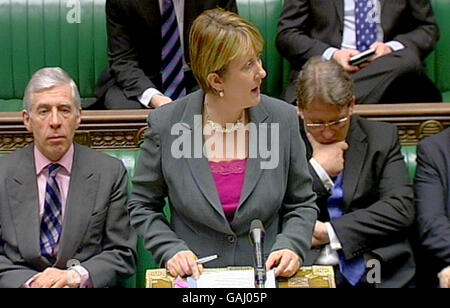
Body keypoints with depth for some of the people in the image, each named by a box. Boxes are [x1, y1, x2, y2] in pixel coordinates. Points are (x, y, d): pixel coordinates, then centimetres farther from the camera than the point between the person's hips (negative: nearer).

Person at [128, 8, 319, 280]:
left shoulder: (283, 118, -2)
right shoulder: (166, 124, -6)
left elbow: (301, 204, 8)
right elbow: (143, 206, 6)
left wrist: (291, 246, -9)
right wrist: (170, 250, -8)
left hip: (266, 276, 2)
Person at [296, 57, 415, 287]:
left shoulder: (382, 137, 11)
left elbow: (401, 208, 1)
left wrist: (329, 232, -5)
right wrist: (317, 169, -4)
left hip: (377, 269, 4)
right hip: (304, 270, -3)